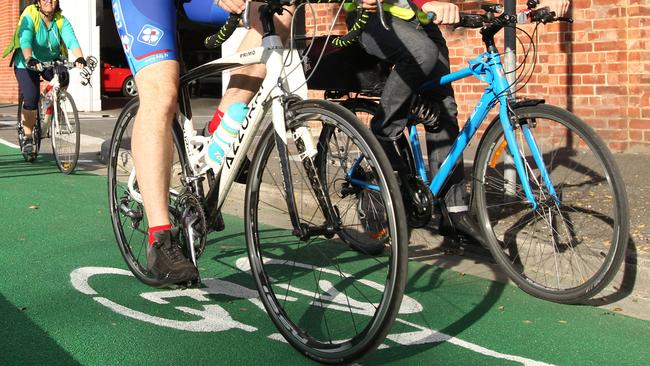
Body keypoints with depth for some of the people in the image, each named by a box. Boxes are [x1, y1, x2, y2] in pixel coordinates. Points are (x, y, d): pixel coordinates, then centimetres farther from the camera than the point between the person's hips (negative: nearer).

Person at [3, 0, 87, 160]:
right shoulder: (29, 17, -19)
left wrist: (80, 58, -45)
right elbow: (25, 40, -34)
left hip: (52, 62, 3)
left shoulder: (61, 21, -10)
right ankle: (27, 137, 5)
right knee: (31, 99, -15)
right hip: (27, 64, -3)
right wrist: (29, 59, -52)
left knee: (63, 76, -29)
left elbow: (71, 40, -26)